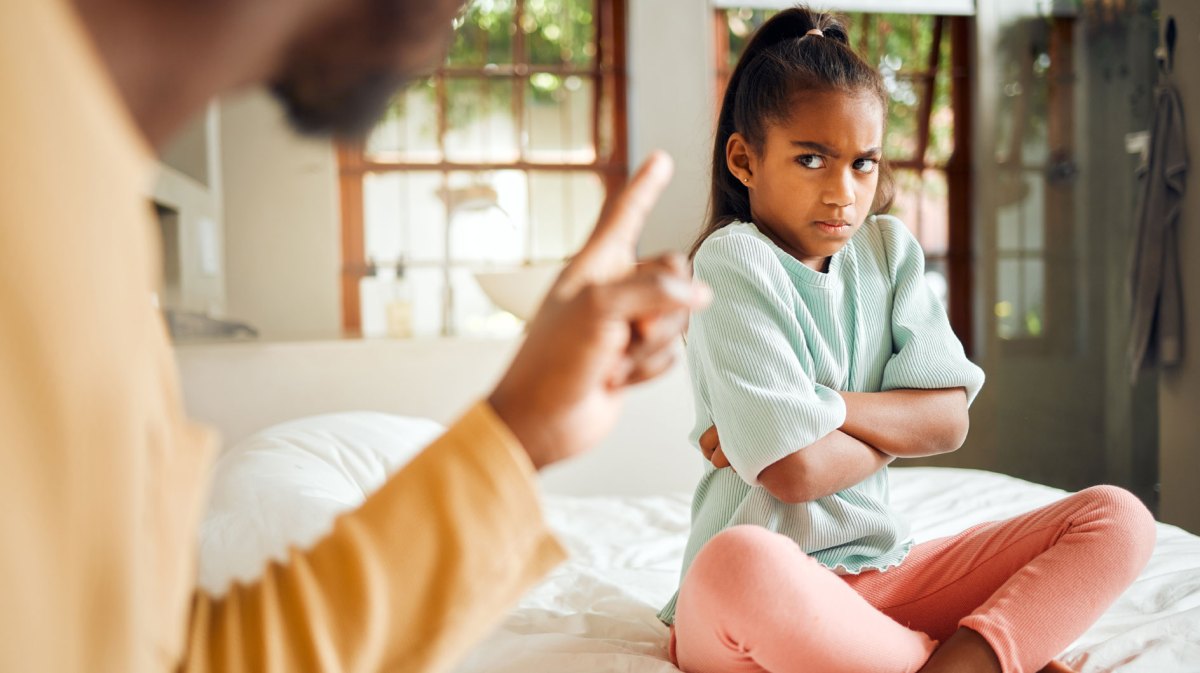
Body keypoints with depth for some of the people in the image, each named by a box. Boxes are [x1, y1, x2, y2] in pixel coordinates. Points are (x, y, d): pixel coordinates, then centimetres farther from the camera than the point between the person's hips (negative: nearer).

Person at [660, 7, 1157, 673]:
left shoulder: (888, 249, 9)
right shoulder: (734, 260, -11)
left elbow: (950, 419, 0)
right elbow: (794, 470, -19)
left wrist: (822, 407, -14)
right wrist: (898, 425, -1)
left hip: (881, 569, 6)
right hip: (766, 595, -6)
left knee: (1119, 518, -4)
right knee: (739, 564, -42)